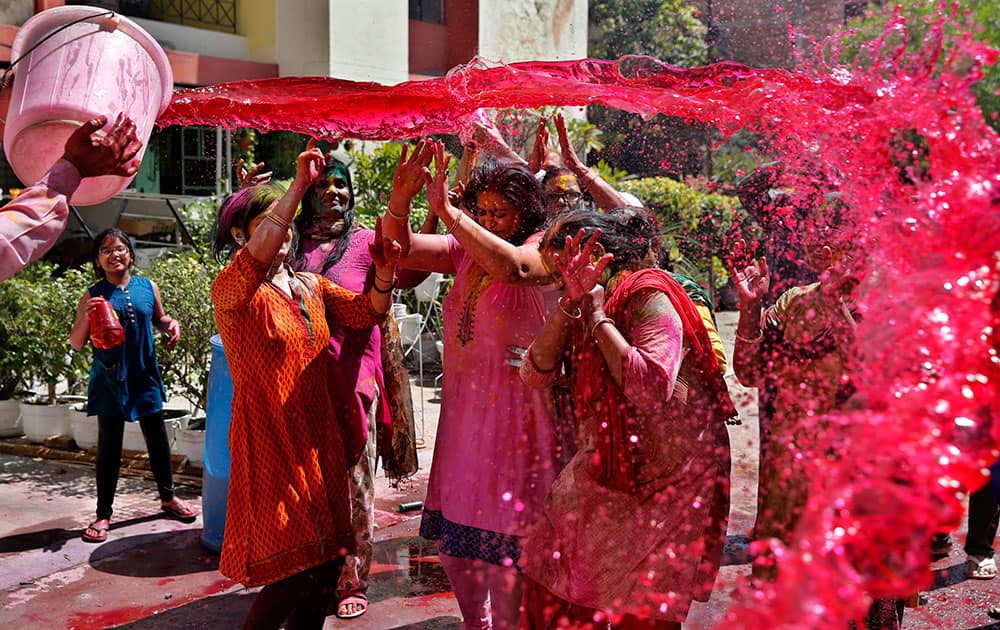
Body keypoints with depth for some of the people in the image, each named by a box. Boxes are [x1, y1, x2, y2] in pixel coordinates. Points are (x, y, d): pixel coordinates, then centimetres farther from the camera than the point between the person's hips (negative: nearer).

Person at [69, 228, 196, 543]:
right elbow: (76, 343, -4)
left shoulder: (148, 287, 1)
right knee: (109, 447, 5)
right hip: (110, 379, -2)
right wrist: (87, 316, -22)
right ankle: (103, 514, 17)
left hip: (145, 376, 3)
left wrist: (171, 324, -5)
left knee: (157, 439, 14)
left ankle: (167, 496, 34)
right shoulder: (93, 296, -5)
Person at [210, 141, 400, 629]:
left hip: (319, 437, 6)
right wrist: (298, 185, -33)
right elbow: (259, 256, -30)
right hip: (269, 441, -6)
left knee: (326, 568, 9)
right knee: (297, 572, -6)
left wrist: (384, 274, -19)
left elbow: (364, 313, 1)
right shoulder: (230, 291, -8)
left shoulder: (312, 286, 14)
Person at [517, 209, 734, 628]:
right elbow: (535, 373, -4)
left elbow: (652, 388, -32)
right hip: (605, 471, 7)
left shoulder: (649, 295, -16)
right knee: (550, 580, 8)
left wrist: (597, 314, -21)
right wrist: (571, 302, -14)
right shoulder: (585, 307, 7)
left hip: (667, 475, -7)